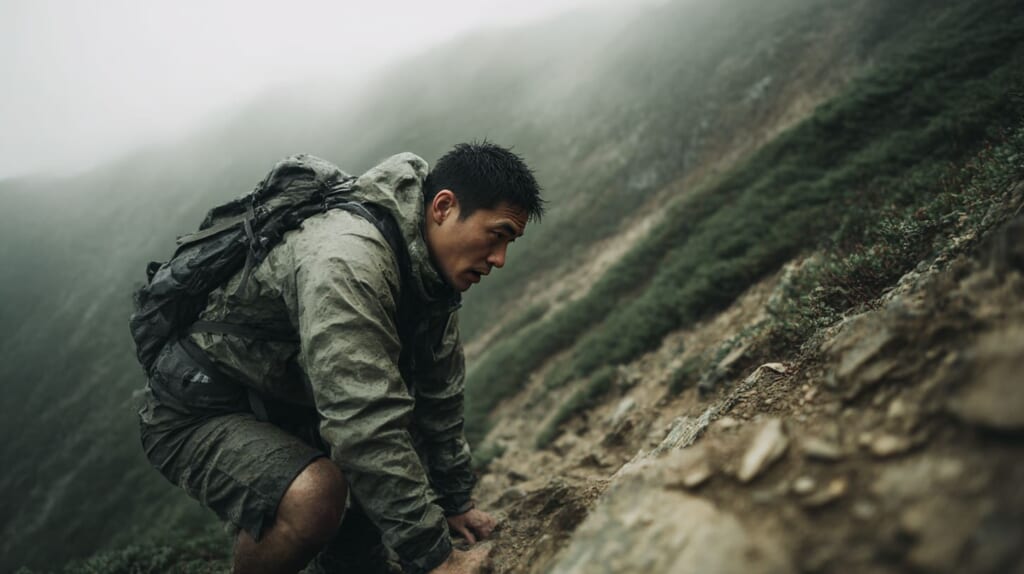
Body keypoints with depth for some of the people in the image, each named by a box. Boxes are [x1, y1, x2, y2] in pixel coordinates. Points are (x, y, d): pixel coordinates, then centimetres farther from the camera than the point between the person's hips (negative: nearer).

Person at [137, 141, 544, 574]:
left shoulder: (432, 271, -3)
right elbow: (366, 425, -38)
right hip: (196, 412, -9)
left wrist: (456, 502, 11)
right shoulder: (347, 261, -34)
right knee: (316, 496, -33)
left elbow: (439, 397, 6)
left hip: (285, 403, 9)